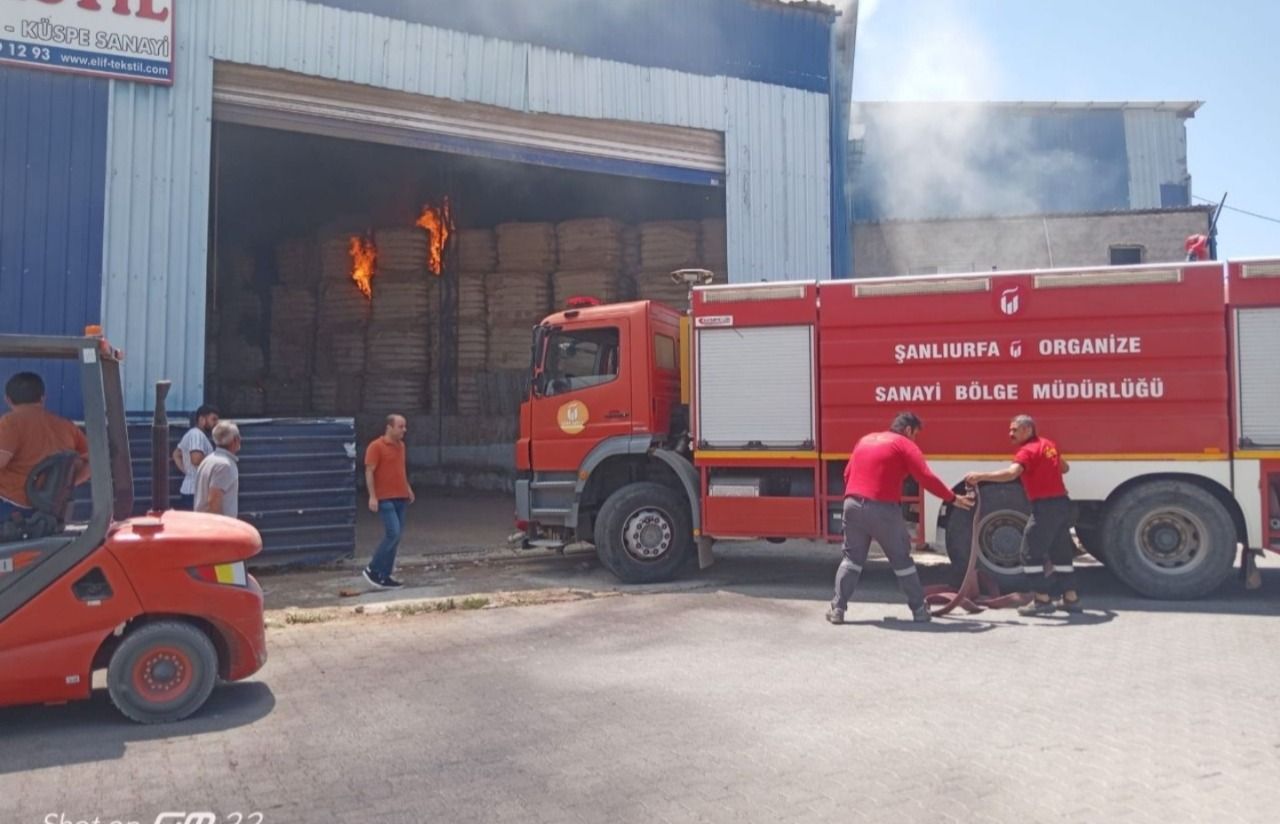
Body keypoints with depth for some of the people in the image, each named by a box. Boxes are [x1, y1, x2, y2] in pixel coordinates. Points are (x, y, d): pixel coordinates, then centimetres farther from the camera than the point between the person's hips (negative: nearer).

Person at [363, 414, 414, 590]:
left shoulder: (400, 445, 13)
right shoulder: (376, 446, -10)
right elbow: (369, 472, -13)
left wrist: (408, 488, 21)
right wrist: (372, 496, -18)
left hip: (400, 497, 8)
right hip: (385, 499, -8)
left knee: (397, 536, 6)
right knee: (393, 533, -15)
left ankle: (384, 576, 13)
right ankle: (372, 569, 1)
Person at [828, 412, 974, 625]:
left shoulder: (865, 440, 20)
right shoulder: (904, 444, 3)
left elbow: (848, 473, 20)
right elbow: (926, 478, -6)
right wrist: (953, 498, 2)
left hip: (853, 504, 5)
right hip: (882, 509, -5)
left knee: (852, 558, 14)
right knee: (901, 560, 9)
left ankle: (837, 609, 8)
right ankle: (919, 609, 15)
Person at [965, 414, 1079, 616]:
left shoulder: (1028, 450, -13)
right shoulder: (1048, 445, 13)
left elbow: (1011, 473, -31)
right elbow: (1065, 467, 30)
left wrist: (981, 476, -35)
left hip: (1045, 506, -9)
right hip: (1062, 503, 9)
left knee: (1030, 552, -2)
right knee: (1061, 552, 16)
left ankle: (1043, 599, -1)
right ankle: (1071, 598, 21)